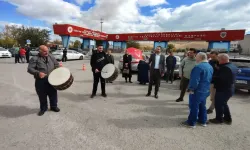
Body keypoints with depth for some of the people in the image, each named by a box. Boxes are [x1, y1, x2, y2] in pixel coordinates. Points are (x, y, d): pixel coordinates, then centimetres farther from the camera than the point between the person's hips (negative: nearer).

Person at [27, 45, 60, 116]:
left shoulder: (51, 57, 8)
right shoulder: (35, 58, -5)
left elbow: (56, 64, 18)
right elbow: (30, 69, -11)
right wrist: (38, 73, -27)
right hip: (40, 81, -3)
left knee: (53, 94, 12)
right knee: (42, 96, 10)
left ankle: (53, 106, 32)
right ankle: (43, 108, 30)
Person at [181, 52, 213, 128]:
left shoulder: (199, 67, -22)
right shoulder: (210, 67, 9)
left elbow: (195, 80, -25)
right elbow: (209, 79, 17)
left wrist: (191, 88, -15)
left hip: (197, 91, -9)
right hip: (205, 91, 9)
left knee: (194, 107, 1)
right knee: (202, 106, 21)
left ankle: (191, 123, 11)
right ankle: (203, 121, 32)